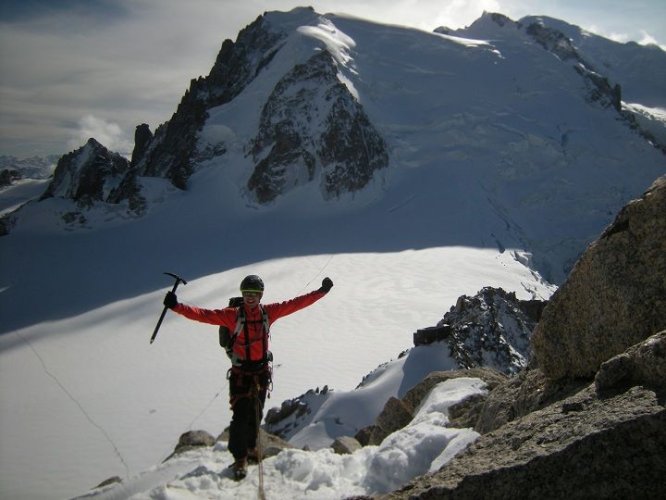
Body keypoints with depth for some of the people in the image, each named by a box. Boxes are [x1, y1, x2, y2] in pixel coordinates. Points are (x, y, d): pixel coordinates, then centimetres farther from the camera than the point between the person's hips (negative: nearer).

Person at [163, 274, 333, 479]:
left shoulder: (268, 312, -1)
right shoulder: (232, 315, -12)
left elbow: (296, 303, 3)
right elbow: (203, 314, -21)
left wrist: (321, 292, 3)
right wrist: (177, 306, -34)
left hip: (262, 371, 4)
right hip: (241, 372, -4)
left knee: (256, 414, 16)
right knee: (241, 415, -7)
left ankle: (250, 447, 38)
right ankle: (240, 458, 8)